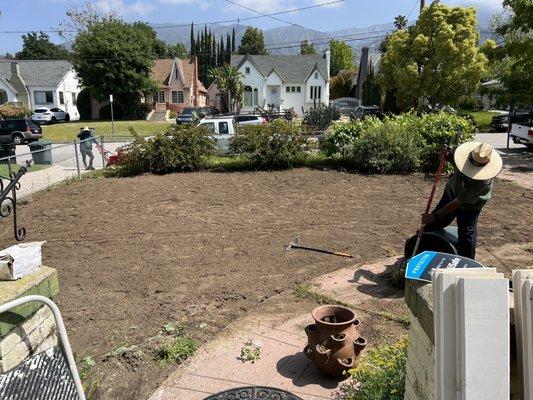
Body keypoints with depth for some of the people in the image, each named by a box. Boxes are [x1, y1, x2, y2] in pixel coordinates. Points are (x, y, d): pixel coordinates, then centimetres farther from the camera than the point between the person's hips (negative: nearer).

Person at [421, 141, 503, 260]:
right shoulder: (465, 153, -28)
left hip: (471, 205, -5)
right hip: (451, 191, 6)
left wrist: (435, 216, -29)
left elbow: (457, 203, -35)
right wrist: (449, 155, -25)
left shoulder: (482, 180, -40)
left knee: (466, 232, -3)